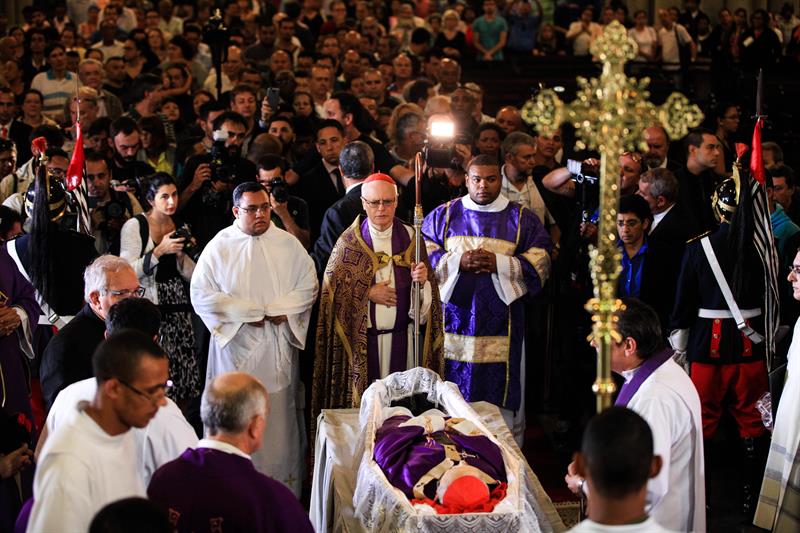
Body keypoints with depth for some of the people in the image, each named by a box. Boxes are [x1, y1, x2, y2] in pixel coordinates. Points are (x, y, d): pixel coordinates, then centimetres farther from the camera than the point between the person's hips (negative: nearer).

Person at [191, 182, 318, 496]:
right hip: (236, 345, -1)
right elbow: (201, 294, -5)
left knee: (279, 416, 4)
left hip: (279, 348, 2)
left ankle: (285, 490, 11)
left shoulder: (288, 244, 5)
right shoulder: (219, 246, 0)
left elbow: (308, 285, 4)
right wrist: (246, 314, -12)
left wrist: (281, 311, -12)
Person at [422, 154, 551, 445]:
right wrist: (458, 262, -14)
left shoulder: (523, 219, 6)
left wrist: (498, 264, -15)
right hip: (454, 320, 1)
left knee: (500, 396, -1)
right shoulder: (443, 215, 9)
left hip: (500, 322, -1)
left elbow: (539, 265, -1)